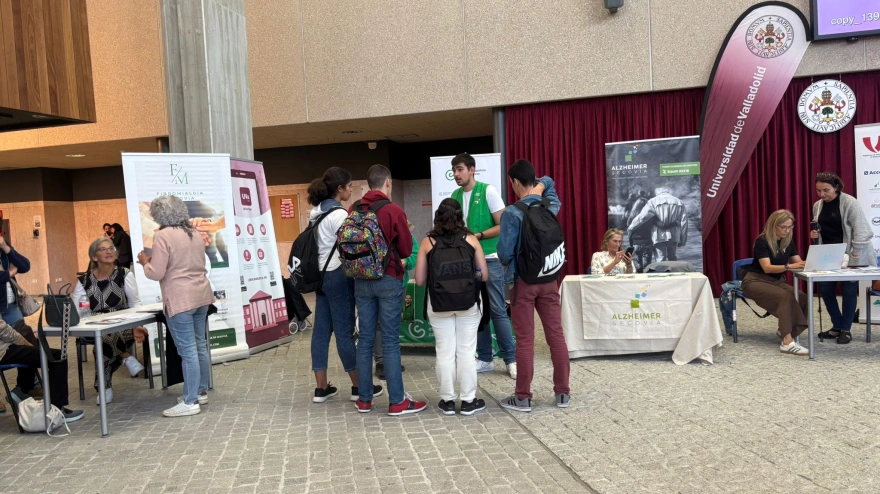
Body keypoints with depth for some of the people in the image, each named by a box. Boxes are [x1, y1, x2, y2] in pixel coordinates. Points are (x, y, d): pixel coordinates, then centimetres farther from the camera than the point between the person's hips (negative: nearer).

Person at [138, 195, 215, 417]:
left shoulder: (162, 236, -10)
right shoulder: (194, 233, 13)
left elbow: (156, 274, -14)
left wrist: (145, 262, 6)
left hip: (180, 299, -8)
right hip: (201, 294, 8)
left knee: (187, 350, -5)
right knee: (200, 346, 14)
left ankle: (190, 402, 0)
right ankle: (201, 392, 24)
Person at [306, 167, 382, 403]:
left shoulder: (317, 212, 12)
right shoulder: (338, 214, -15)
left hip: (320, 274, 9)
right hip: (337, 275, -8)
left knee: (322, 329, 8)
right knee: (344, 330, -2)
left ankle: (321, 388, 13)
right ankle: (358, 387, 9)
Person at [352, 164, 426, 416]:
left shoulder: (354, 210, 2)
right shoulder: (394, 211, -10)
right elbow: (406, 250, -2)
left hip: (361, 280, 5)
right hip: (388, 280, -4)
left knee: (365, 339, 10)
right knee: (390, 340, -1)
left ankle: (364, 399, 17)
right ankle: (397, 401, 4)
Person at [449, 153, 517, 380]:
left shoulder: (488, 191, -7)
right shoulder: (454, 196, 8)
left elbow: (503, 226, -9)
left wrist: (479, 236, -20)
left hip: (490, 259, -5)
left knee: (498, 310, -4)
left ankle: (511, 359, 6)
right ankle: (485, 359, 18)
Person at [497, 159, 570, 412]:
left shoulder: (512, 213, -13)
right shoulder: (551, 207, 6)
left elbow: (504, 252, -10)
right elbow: (548, 184, 30)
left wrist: (508, 264, 11)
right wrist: (543, 185, 8)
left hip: (524, 281, -5)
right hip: (549, 279, 5)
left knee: (525, 340, 1)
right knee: (556, 335, 8)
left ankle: (523, 397, 9)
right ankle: (563, 392, 16)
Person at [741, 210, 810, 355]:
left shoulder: (789, 242, 6)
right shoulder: (762, 241, -14)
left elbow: (799, 263, 3)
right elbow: (767, 268, -24)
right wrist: (789, 266, -38)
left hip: (777, 281, 6)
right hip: (756, 281, -6)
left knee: (803, 298, -22)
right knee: (785, 297, -34)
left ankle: (784, 331, -2)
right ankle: (787, 343, -41)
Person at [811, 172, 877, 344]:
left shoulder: (849, 202, -13)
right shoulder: (817, 205, 5)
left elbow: (860, 230, -15)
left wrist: (855, 257, -19)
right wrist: (815, 235, -5)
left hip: (848, 255, -5)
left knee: (849, 290, 2)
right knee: (825, 289, 3)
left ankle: (846, 329, 15)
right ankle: (837, 326, 20)